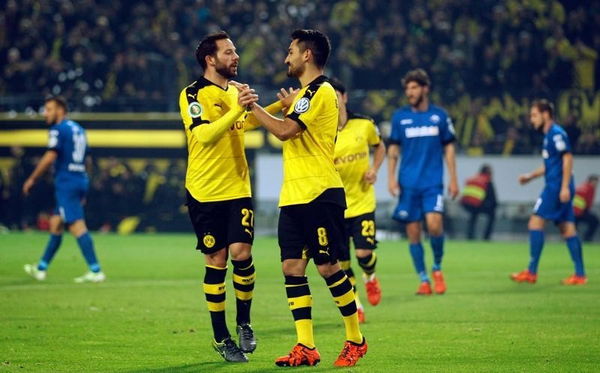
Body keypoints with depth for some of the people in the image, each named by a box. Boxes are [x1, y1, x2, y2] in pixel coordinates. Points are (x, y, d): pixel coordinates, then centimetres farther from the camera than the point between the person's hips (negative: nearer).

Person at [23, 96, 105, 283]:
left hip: (66, 183, -9)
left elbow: (50, 157, -16)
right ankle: (41, 268, 23)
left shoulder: (58, 130, -9)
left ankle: (95, 271, -17)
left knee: (77, 226, -11)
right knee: (55, 223, 16)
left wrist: (32, 179, -8)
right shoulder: (78, 129, 17)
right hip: (81, 180, 9)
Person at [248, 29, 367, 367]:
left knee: (328, 266, -4)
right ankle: (306, 348, 1)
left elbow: (285, 130, -18)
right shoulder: (305, 93, 19)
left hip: (320, 195, -9)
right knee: (292, 268, 1)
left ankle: (356, 340, 10)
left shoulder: (320, 91, -11)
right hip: (294, 196, 9)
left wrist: (253, 106, -10)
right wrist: (289, 105, 19)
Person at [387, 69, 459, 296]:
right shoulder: (400, 117, 6)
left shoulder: (439, 115, 5)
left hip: (433, 183, -1)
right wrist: (391, 177, 0)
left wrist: (453, 179, 6)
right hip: (408, 183, 2)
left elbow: (449, 148, 10)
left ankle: (437, 267, 6)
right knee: (413, 232, -1)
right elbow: (393, 149, 10)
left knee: (434, 224, -19)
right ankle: (423, 280, 9)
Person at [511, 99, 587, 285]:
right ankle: (580, 274, 4)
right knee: (567, 228, 6)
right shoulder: (548, 135, 19)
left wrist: (565, 186, -23)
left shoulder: (556, 133, -10)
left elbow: (567, 158, -18)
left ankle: (531, 272, -7)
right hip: (555, 187, 10)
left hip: (557, 187, -10)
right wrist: (530, 176, 24)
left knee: (535, 222, -8)